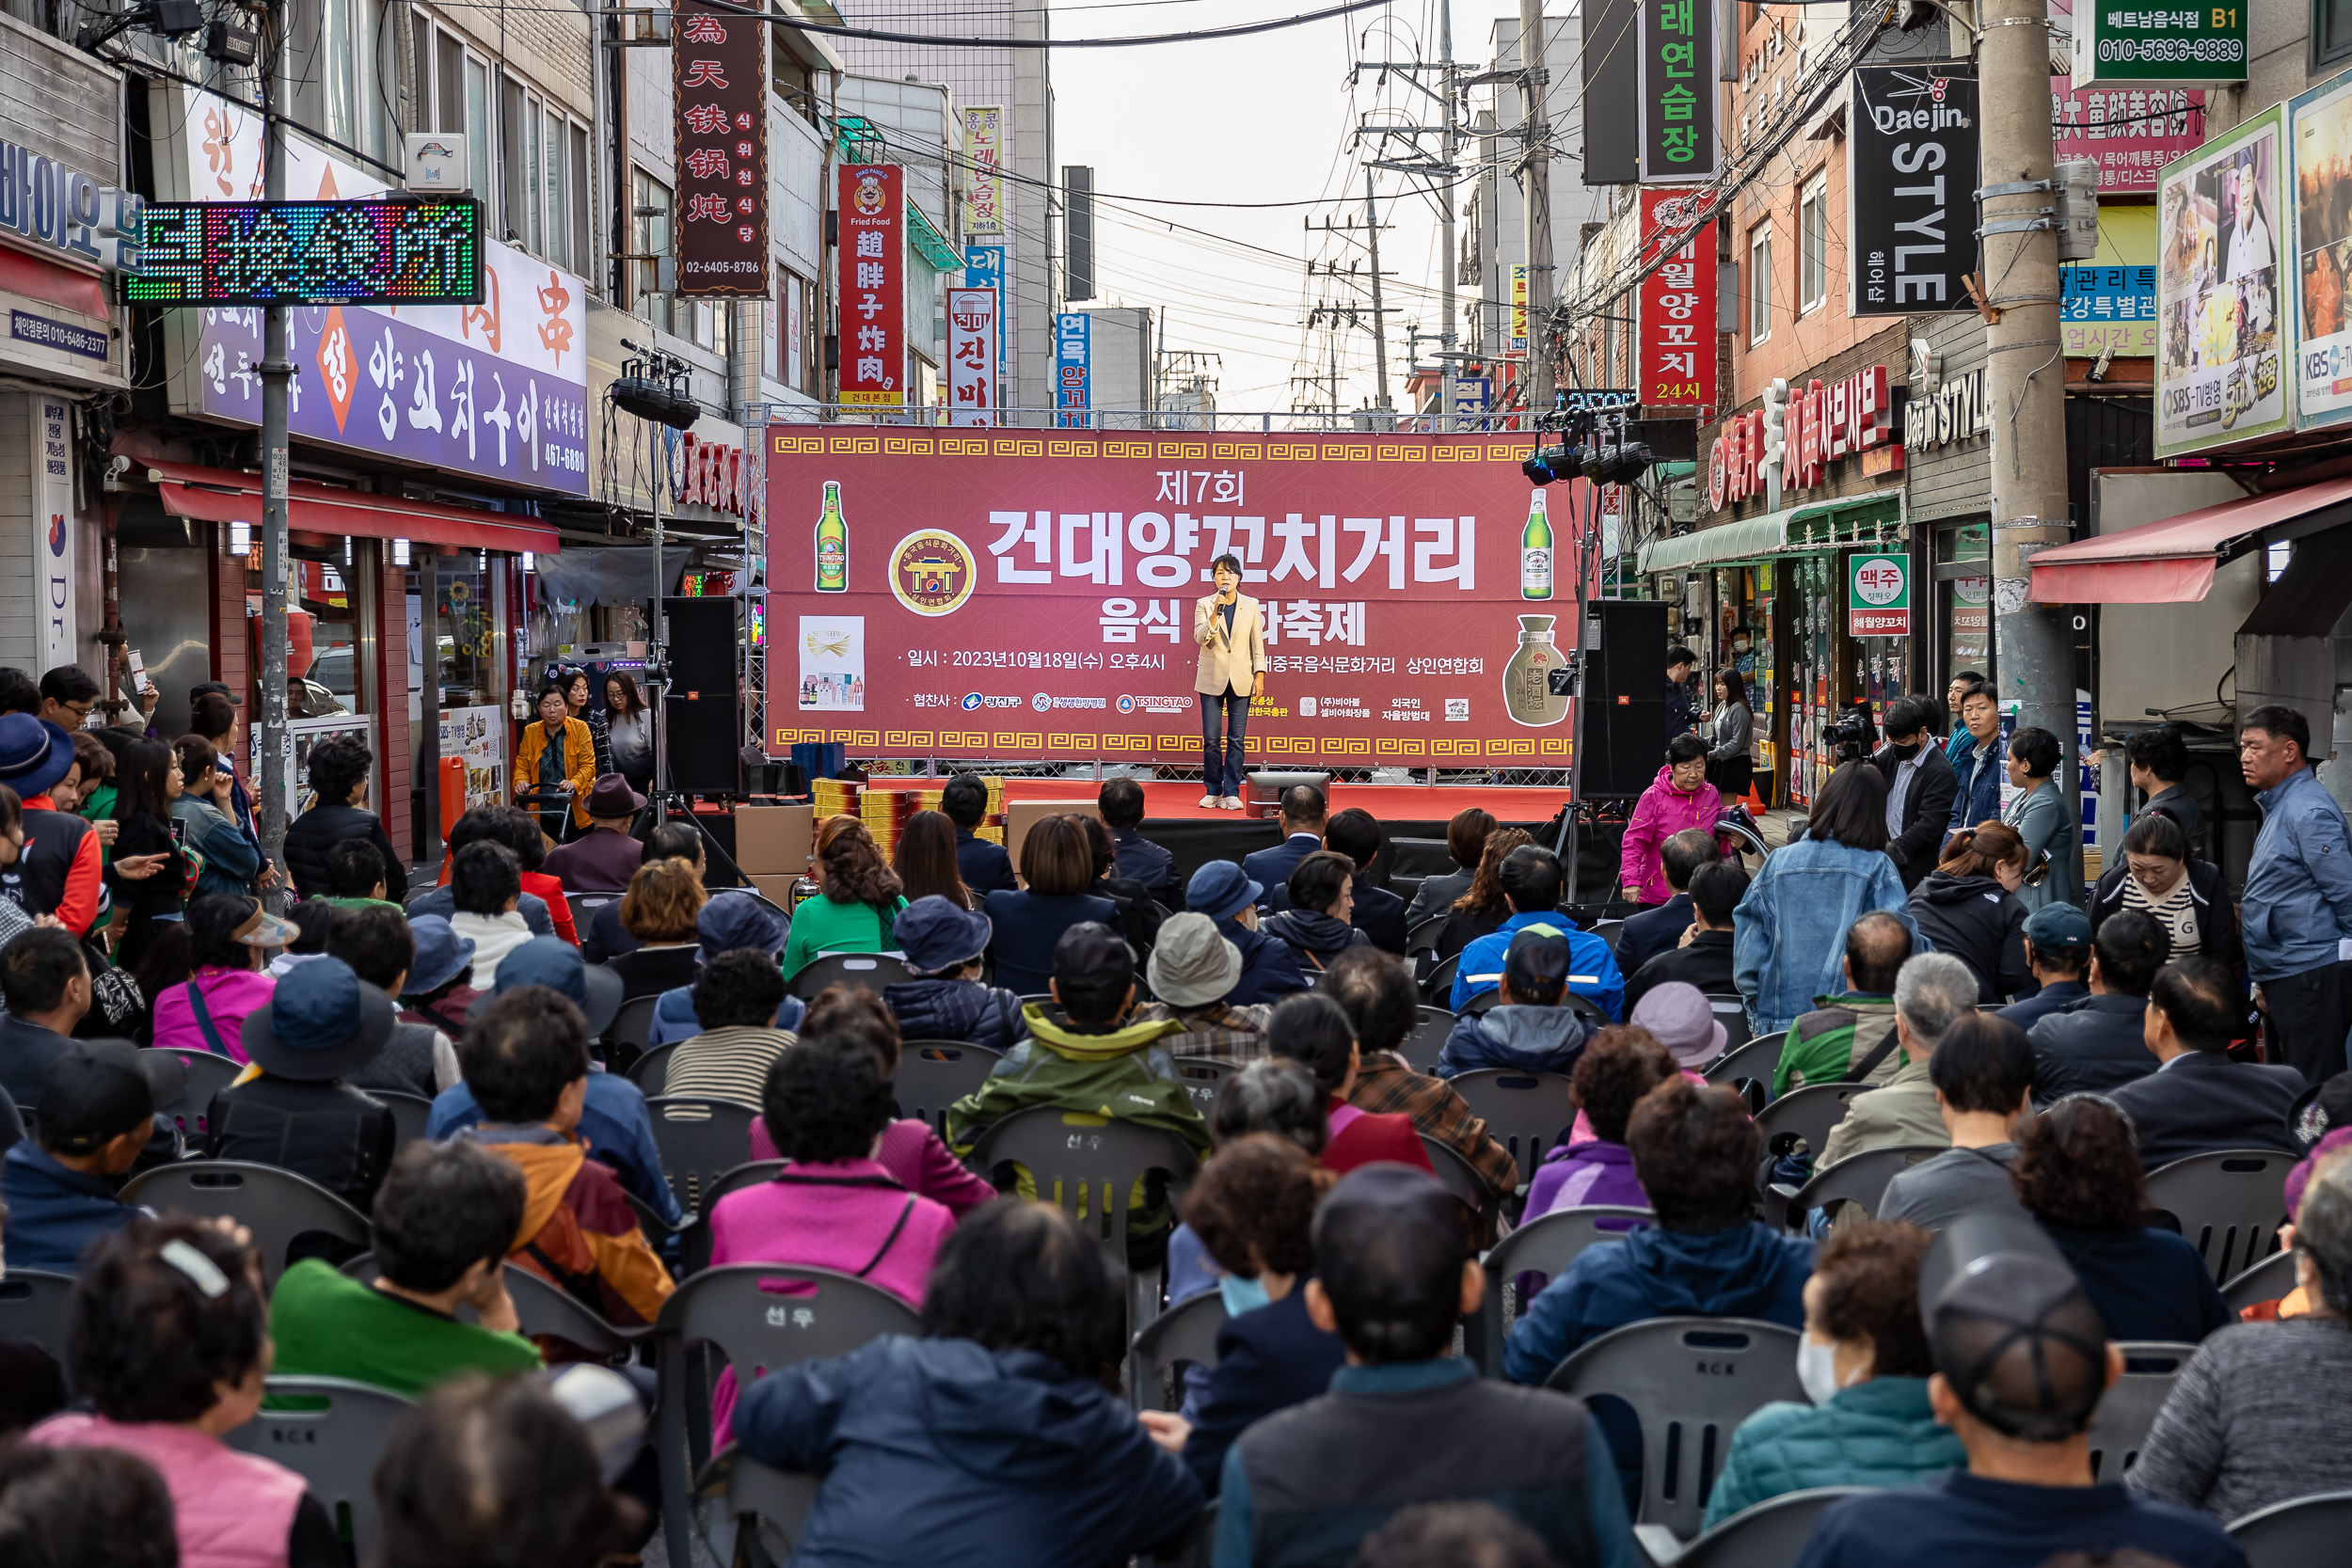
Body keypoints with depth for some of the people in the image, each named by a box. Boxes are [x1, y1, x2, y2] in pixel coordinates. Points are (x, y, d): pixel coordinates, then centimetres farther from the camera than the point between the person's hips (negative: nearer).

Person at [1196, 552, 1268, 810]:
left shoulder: (1251, 605, 5)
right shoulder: (1204, 604, 2)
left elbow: (1258, 644, 6)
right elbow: (1200, 637, -10)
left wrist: (1259, 677, 0)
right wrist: (1216, 612, -21)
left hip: (1241, 681, 0)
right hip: (1212, 680, 0)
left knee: (1236, 740, -1)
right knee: (1210, 739, -1)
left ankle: (1231, 793, 4)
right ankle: (1212, 791, 10)